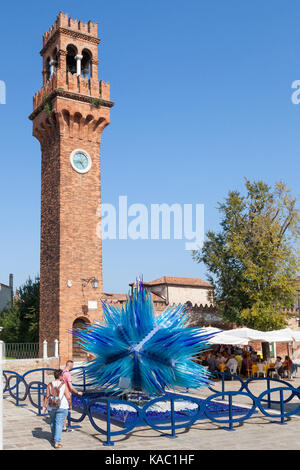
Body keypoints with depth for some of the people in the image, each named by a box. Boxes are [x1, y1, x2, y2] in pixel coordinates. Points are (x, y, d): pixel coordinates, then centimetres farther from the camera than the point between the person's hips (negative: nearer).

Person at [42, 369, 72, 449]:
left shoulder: (50, 385, -4)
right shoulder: (64, 385, -12)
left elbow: (47, 396, -5)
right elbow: (68, 397, -11)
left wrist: (44, 406, 1)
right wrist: (70, 405, 5)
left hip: (51, 407, 4)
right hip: (62, 407, -4)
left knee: (52, 422, 24)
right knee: (59, 424, -2)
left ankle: (53, 438, 39)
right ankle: (56, 443, -8)